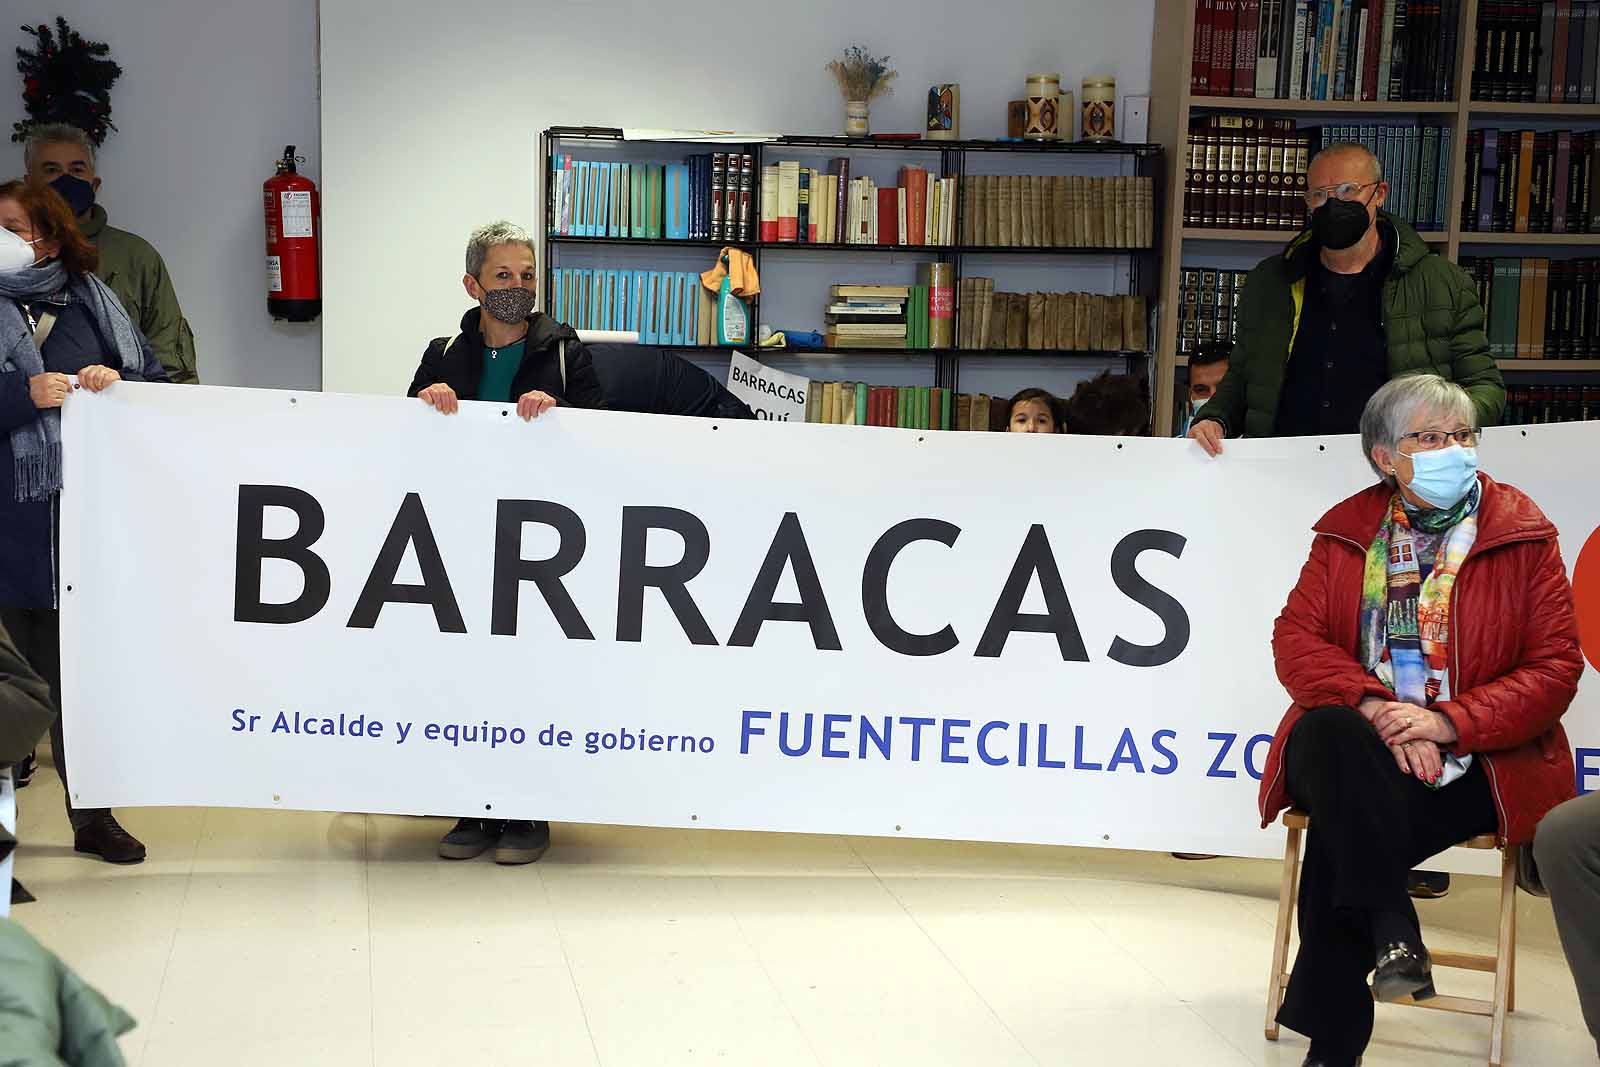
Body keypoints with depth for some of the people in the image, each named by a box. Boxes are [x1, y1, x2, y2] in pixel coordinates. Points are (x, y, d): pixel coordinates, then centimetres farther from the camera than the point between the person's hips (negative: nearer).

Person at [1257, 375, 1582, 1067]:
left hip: (1475, 758, -2)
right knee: (1323, 737, -34)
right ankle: (1392, 929, -30)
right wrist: (1374, 706, -18)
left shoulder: (1522, 533, 3)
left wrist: (1449, 722, -17)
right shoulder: (1346, 530, 9)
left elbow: (1555, 668, -2)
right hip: (1360, 745, 3)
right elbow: (1294, 640, 1)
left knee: (1340, 834, -29)